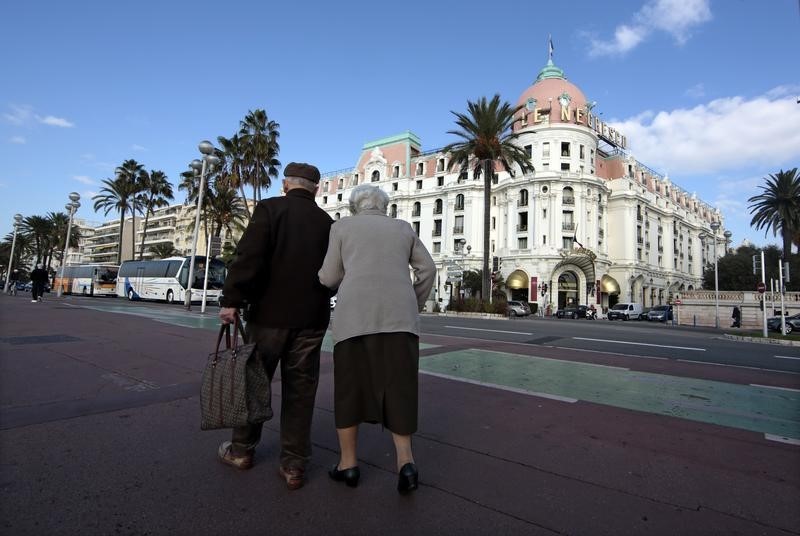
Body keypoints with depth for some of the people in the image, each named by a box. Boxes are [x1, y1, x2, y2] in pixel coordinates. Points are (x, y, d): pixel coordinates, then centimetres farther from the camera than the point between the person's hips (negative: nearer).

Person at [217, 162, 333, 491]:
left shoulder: (270, 208, -3)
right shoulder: (327, 223, 7)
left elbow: (248, 256, -16)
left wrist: (231, 299, -15)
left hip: (269, 313, -2)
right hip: (311, 318, 3)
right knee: (300, 390, 8)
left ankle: (242, 450, 31)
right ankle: (294, 465, 15)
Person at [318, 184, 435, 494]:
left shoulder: (342, 226, 13)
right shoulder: (402, 227, 20)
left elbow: (331, 278, 10)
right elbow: (427, 269, 14)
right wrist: (414, 307, 24)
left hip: (355, 314, -1)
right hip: (398, 314, 2)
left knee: (350, 386, 11)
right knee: (398, 388, 10)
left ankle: (348, 463, 19)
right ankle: (405, 460, -3)